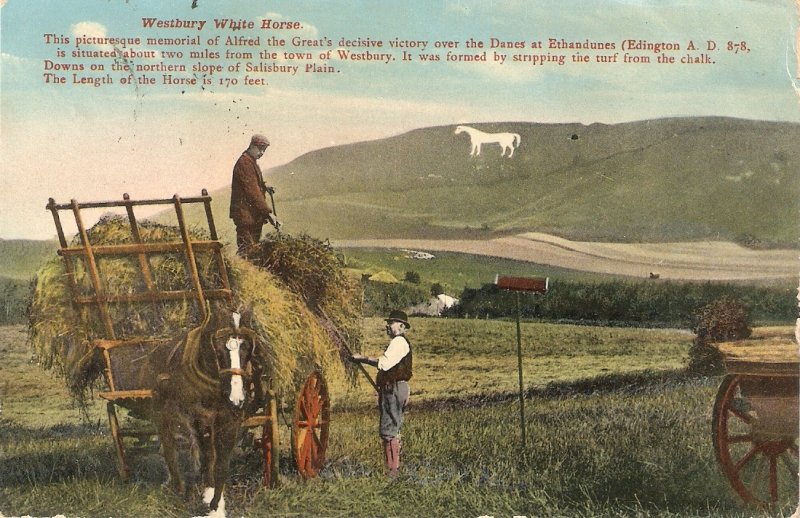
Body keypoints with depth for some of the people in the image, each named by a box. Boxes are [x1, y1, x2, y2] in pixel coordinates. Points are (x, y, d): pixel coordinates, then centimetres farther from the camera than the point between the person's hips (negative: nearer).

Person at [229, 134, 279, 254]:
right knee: (247, 250, -11)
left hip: (254, 215, 10)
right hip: (246, 215, -10)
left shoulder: (251, 162, 16)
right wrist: (268, 212, -26)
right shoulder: (244, 163, -17)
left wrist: (264, 186, 11)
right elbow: (252, 191, -24)